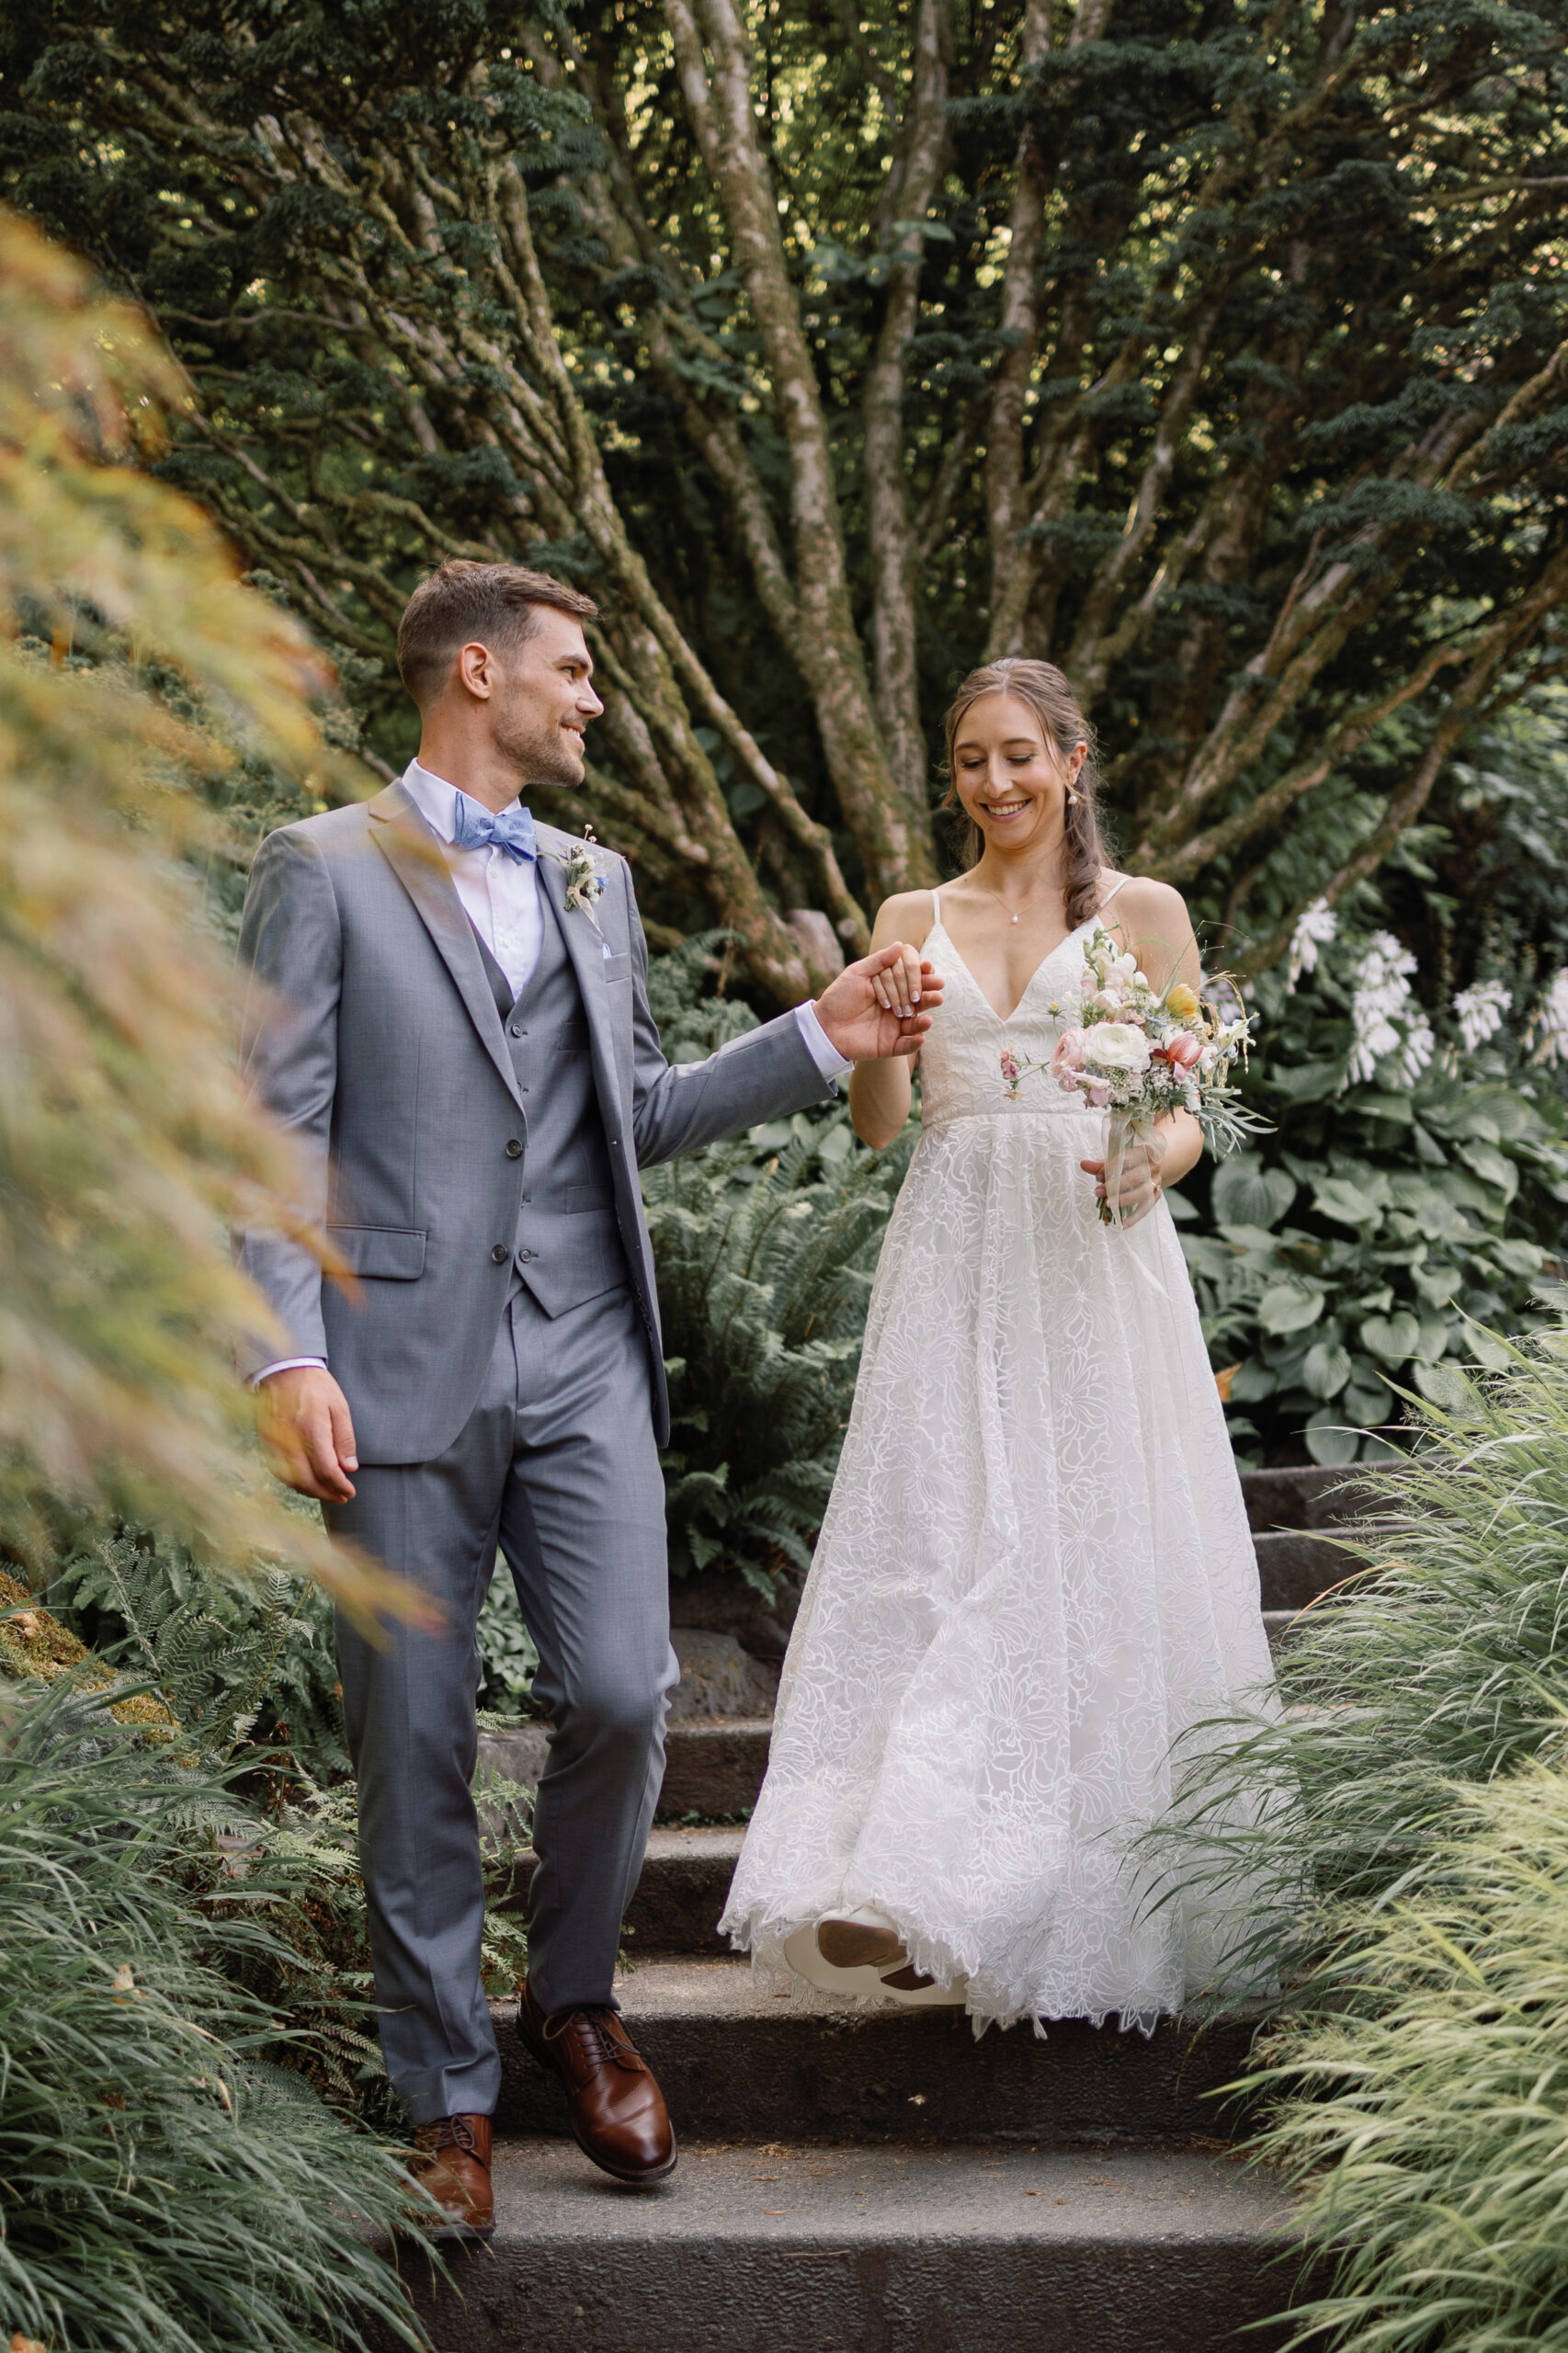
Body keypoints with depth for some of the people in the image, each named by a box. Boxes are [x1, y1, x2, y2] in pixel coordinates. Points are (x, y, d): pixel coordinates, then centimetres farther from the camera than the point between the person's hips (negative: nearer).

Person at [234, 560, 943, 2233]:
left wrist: (821, 1040, 13)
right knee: (412, 1742, 2)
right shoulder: (325, 870, 2)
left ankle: (574, 1996, 21)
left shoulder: (596, 882, 19)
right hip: (404, 1369, -4)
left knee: (620, 1700, -5)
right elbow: (280, 1128, -4)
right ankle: (448, 2091, 16)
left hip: (583, 1363, 4)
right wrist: (288, 1355, -14)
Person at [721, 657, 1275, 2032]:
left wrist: (1150, 1167, -17)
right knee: (935, 1547, -8)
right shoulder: (915, 920, 14)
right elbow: (876, 1124, 10)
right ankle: (913, 1896, -11)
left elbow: (1188, 1113, 5)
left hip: (1095, 1267, -2)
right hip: (953, 1261, 2)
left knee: (1094, 1557, -5)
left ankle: (1099, 1910, -1)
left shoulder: (1144, 913, 7)